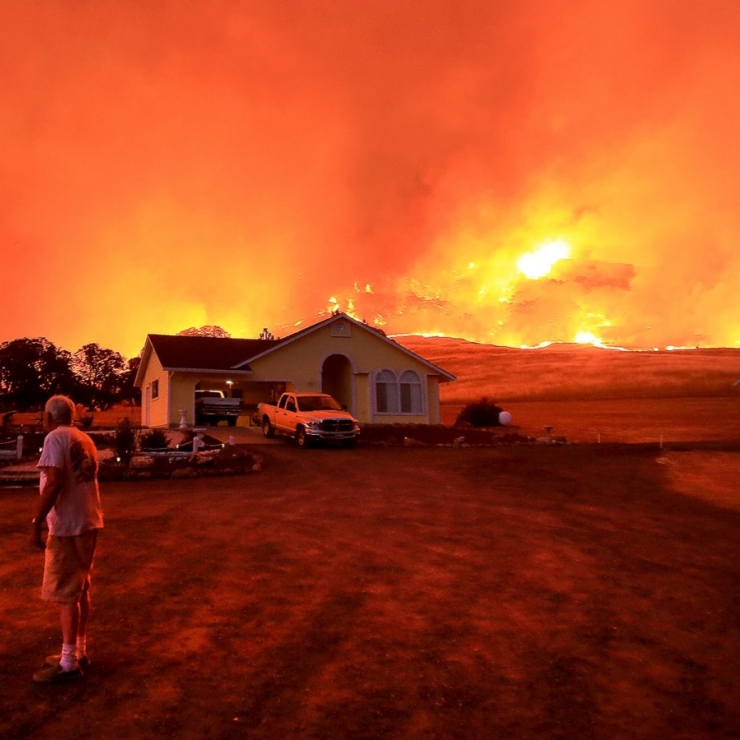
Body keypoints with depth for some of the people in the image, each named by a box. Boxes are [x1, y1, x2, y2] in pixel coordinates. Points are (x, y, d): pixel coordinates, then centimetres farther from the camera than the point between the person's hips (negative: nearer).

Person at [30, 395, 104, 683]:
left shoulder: (55, 437, -11)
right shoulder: (84, 439, 14)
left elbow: (54, 483, -21)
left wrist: (36, 523, -17)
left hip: (67, 526, -8)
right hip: (88, 522, 8)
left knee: (65, 593, -1)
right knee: (80, 589, 16)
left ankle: (69, 663, 6)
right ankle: (79, 651, 26)